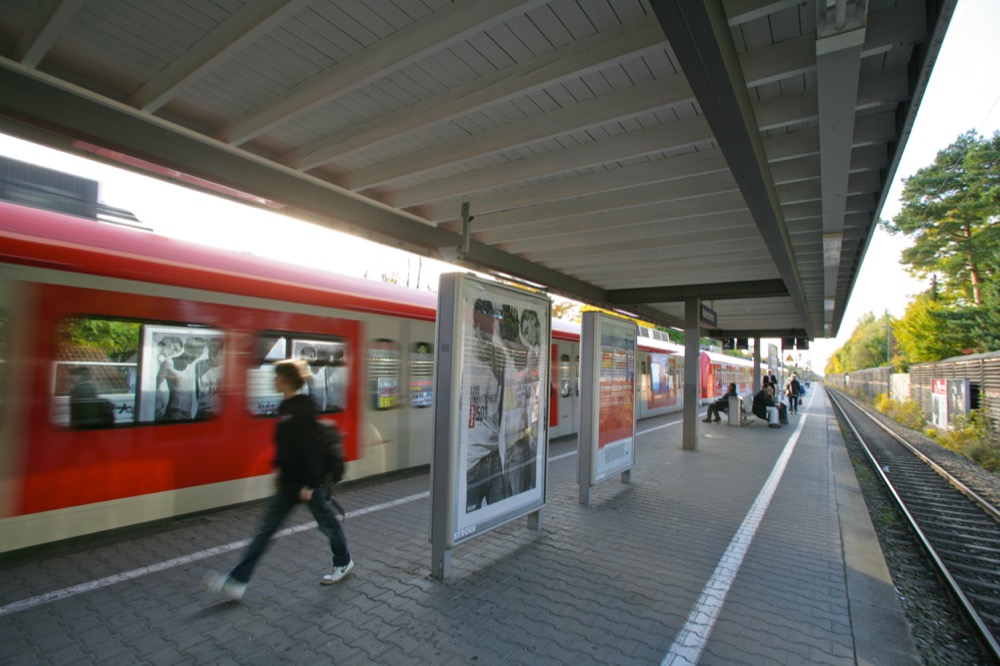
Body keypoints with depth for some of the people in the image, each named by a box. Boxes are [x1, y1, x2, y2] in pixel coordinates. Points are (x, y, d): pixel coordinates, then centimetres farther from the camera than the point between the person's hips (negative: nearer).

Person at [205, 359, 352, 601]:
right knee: (267, 526, 11)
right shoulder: (286, 406, 5)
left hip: (307, 480, -8)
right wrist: (280, 468, 17)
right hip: (289, 480, 8)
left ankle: (343, 562, 35)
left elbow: (310, 448, -23)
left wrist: (309, 484, -22)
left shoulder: (302, 408, -22)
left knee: (326, 521, 12)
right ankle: (237, 581, 20)